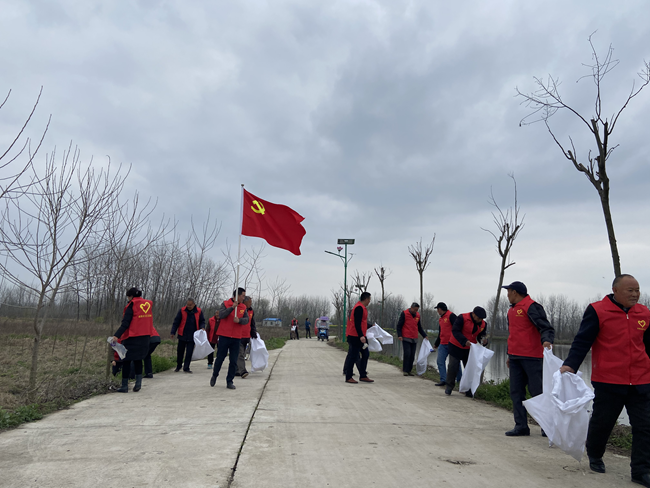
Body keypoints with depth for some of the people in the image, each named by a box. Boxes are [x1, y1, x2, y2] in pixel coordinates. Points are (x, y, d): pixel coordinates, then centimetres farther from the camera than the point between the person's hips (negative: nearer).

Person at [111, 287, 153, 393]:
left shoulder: (131, 306, -9)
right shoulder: (149, 304, 10)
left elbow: (126, 323, -18)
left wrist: (117, 335, -22)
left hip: (132, 337, -6)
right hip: (145, 337, 6)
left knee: (126, 360, 5)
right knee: (138, 359, 19)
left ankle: (124, 386, 8)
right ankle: (138, 381, 9)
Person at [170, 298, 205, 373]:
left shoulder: (198, 311, -2)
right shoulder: (182, 311, -5)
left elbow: (202, 321, 9)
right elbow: (176, 322, -2)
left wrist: (202, 327, -11)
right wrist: (173, 332, -5)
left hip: (192, 336, 0)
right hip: (182, 335, 0)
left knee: (189, 352, -1)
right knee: (180, 351, 11)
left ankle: (186, 368, 8)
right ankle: (178, 366, 30)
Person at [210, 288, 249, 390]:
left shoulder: (243, 307, 8)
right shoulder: (225, 304, -2)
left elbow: (246, 320, -1)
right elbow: (221, 315, -17)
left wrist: (239, 320, -20)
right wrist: (232, 307, -24)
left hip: (236, 338, 3)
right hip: (224, 336, -3)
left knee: (233, 361, 2)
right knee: (220, 358, 6)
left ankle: (229, 381, 11)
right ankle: (214, 376, 31)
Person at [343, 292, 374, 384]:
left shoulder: (362, 308, 16)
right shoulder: (359, 308, -16)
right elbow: (357, 323, -23)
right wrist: (361, 336, -28)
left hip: (360, 337, 11)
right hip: (355, 336, -11)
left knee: (365, 355, 11)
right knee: (353, 356, -4)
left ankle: (363, 376, 17)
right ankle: (348, 377, 4)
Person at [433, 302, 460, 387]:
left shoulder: (451, 316, -10)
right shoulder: (440, 319, 17)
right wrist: (436, 344, 31)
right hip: (443, 345, 8)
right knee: (440, 361, -2)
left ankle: (459, 379, 18)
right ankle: (443, 380, 0)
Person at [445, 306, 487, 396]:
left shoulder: (483, 324, -2)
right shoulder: (462, 318, -21)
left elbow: (481, 335, 5)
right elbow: (455, 331, -23)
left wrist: (484, 340, -20)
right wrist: (465, 341, -33)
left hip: (470, 349, 5)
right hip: (456, 347, -5)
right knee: (453, 367, -2)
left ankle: (469, 390, 18)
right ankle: (449, 387, 17)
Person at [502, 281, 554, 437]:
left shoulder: (531, 307, -10)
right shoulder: (511, 310, 17)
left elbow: (546, 328, -16)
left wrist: (546, 340, -36)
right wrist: (510, 355, 25)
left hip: (531, 357, -8)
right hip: (515, 358, 8)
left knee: (537, 391, -2)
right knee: (516, 392, 7)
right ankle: (521, 426, 13)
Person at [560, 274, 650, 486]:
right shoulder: (597, 311, -8)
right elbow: (582, 341, -12)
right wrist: (570, 364, -23)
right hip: (608, 382, -4)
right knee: (602, 422, 9)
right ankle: (594, 457, 33)